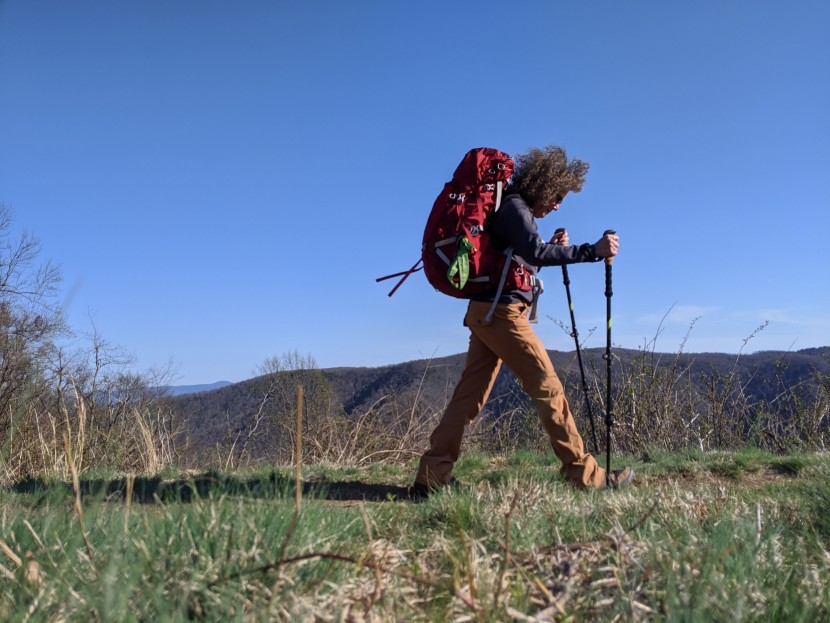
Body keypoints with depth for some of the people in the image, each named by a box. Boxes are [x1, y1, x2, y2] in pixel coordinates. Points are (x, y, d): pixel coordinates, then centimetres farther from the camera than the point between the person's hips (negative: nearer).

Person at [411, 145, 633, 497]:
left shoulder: (516, 210, 22)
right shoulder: (514, 207, -9)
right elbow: (536, 251, -24)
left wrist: (552, 248, 11)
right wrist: (593, 251, -24)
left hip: (485, 312, 10)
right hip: (501, 312, -10)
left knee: (470, 394, 6)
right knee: (548, 388, -6)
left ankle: (431, 477, 6)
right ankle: (585, 475, -1)